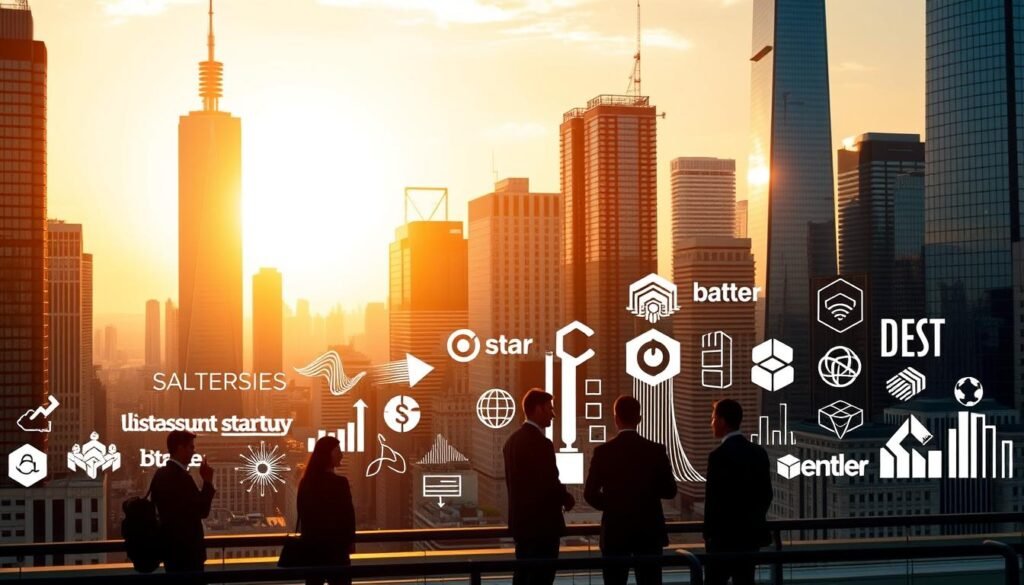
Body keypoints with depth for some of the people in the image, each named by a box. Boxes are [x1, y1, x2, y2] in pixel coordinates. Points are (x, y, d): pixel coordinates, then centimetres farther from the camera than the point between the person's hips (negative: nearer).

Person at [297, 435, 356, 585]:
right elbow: (347, 515, -10)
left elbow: (302, 512, 11)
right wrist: (351, 540, 1)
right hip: (335, 544, -6)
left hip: (311, 542, 6)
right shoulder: (339, 483, -13)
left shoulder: (306, 482, 5)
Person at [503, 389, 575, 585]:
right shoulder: (541, 443, -18)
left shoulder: (512, 440, 10)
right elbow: (550, 483, -21)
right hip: (542, 523, -9)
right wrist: (567, 499, -1)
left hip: (521, 520, 9)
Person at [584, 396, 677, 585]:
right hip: (649, 531, 1)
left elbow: (590, 494, -4)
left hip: (615, 531, 0)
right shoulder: (656, 450, -5)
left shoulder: (603, 451, -7)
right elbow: (670, 491, 0)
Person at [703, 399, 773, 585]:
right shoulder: (759, 453, 6)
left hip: (724, 535, -6)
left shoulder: (719, 455, -15)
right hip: (751, 533, 6)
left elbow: (713, 499, -14)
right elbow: (766, 494, 11)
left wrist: (708, 534, -3)